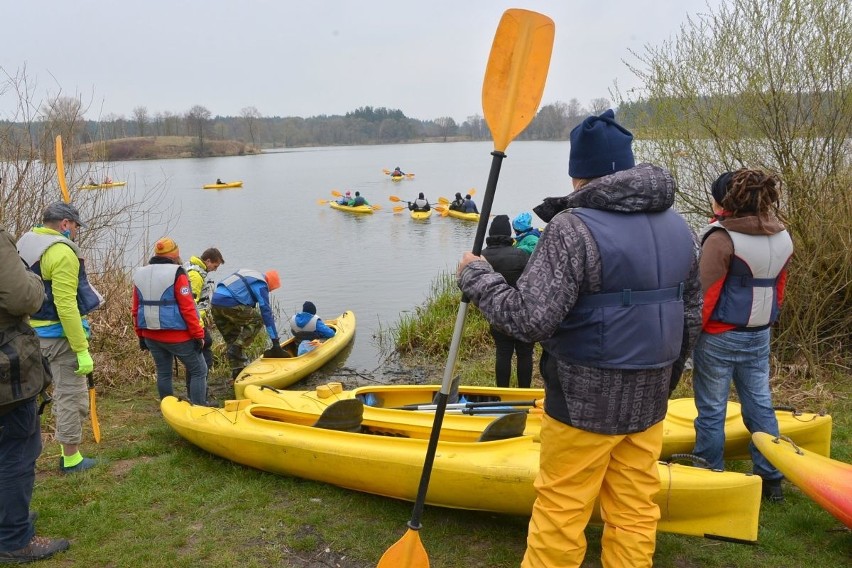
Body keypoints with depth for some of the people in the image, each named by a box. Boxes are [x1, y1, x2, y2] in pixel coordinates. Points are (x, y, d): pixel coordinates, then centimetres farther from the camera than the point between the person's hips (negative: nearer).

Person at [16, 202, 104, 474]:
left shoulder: (26, 244, 12)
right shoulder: (62, 253, -18)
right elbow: (65, 306, -23)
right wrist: (82, 349, -21)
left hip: (36, 333, 10)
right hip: (60, 335, -10)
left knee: (64, 392, 18)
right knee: (72, 395, 2)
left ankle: (69, 452, 27)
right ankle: (71, 459, 12)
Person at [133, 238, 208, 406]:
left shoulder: (139, 275, 8)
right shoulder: (177, 274, -12)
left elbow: (136, 310, 12)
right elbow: (187, 308, -16)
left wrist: (141, 335, 20)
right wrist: (198, 335, -10)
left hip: (151, 336, 7)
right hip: (177, 336, -7)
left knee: (163, 373, 17)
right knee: (199, 371, 4)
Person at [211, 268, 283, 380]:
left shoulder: (250, 274, 24)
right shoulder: (261, 285, -2)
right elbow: (266, 312, -6)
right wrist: (275, 341, -5)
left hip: (215, 302, 9)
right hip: (229, 303, -9)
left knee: (232, 338, 16)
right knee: (257, 320, 3)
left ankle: (237, 371, 15)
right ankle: (236, 349, -5)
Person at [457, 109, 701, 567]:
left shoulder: (573, 227, -19)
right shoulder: (679, 227, 6)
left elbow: (529, 319, -25)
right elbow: (691, 317, 12)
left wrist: (475, 275, -10)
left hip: (585, 401, -7)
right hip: (649, 401, 7)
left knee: (559, 512, 8)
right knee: (635, 510, 18)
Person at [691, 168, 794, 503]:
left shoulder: (721, 238, -19)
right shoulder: (782, 238, 4)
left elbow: (705, 294, -19)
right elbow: (778, 289, 13)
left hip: (719, 337, -7)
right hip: (759, 336, 7)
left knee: (712, 409, 6)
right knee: (760, 404, 16)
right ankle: (771, 479, 26)